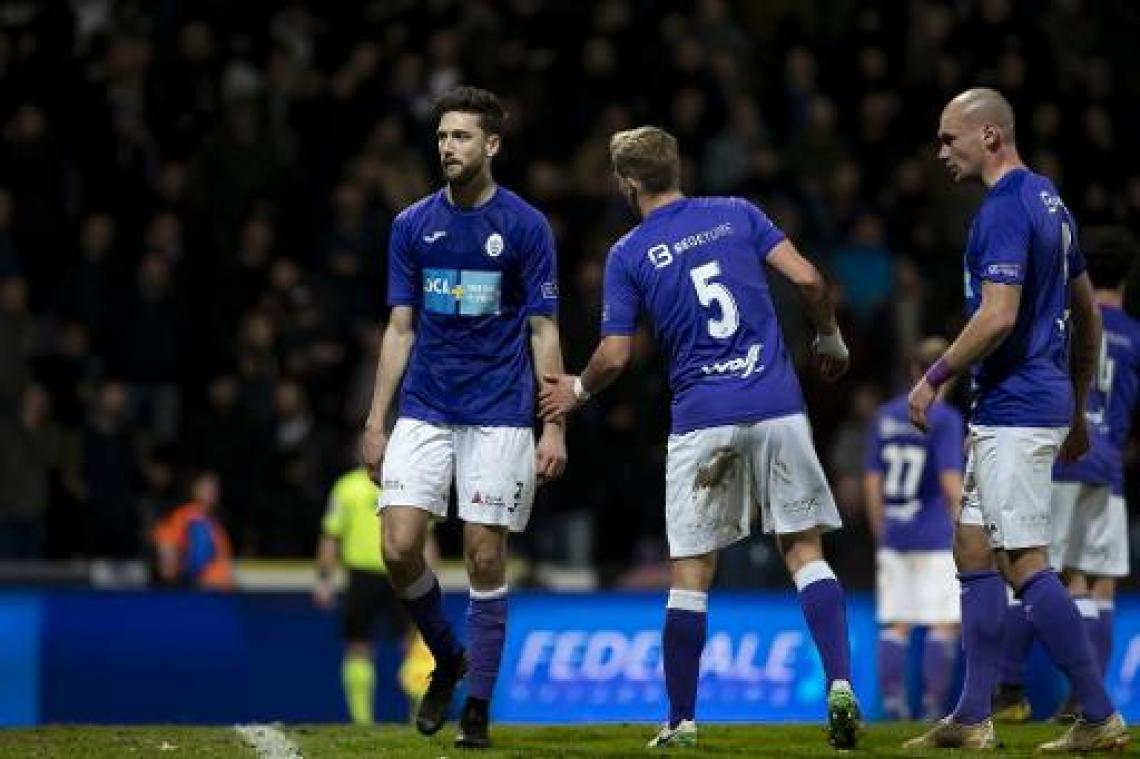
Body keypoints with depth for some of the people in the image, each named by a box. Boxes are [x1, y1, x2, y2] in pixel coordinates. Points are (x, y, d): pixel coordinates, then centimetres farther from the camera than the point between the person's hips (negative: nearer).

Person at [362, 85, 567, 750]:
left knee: (486, 557, -3)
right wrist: (376, 422, 5)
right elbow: (400, 329, 9)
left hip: (499, 417, -3)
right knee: (401, 548, -8)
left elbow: (544, 332, -2)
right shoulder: (412, 225, 6)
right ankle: (447, 660, 18)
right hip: (424, 413, 3)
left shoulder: (526, 226, -3)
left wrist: (555, 428, -8)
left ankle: (478, 707, 7)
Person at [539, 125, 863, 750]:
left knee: (690, 575, 6)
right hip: (777, 405, 1)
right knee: (805, 551, 5)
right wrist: (831, 343, 16)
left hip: (700, 418, -1)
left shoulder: (627, 254, 3)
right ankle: (840, 686, -12)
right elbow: (807, 279, -1)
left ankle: (681, 721, 9)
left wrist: (577, 390, 20)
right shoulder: (737, 215, 9)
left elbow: (614, 356, -1)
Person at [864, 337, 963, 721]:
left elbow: (872, 484, 11)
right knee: (944, 625, -1)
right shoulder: (945, 419, -7)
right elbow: (951, 482, -13)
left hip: (894, 535, 5)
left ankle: (893, 703, 4)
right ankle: (933, 706, -5)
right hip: (936, 539, -5)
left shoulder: (884, 416, 10)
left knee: (895, 626, 7)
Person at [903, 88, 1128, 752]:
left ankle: (1102, 718, -8)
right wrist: (1078, 410, 26)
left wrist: (934, 378, -11)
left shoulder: (1005, 211, -15)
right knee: (974, 551, 12)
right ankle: (974, 719, 12)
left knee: (1026, 563, -9)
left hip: (1013, 410, -10)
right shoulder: (1048, 202, 16)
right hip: (1046, 402, 10)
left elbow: (998, 318, -24)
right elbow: (1088, 315, 21)